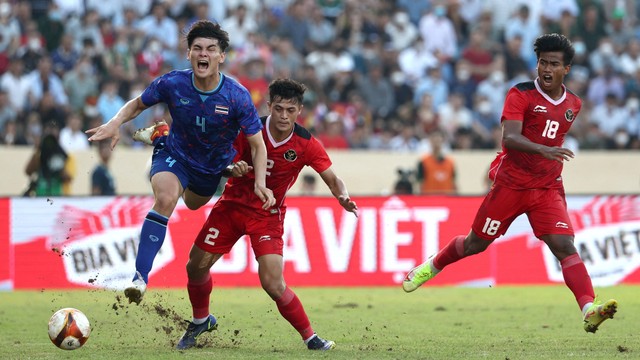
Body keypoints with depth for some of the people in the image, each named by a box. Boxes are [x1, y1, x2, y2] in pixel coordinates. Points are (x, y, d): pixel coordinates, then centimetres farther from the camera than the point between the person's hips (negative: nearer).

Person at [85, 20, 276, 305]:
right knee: (166, 198, -34)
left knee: (193, 204, 32)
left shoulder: (237, 97, -29)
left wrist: (260, 182, -37)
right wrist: (115, 123, -27)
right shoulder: (172, 84, -26)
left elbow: (257, 144, -20)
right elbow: (138, 104, -6)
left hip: (214, 164, 3)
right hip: (175, 154, -3)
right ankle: (140, 277, -32)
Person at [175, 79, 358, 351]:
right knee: (196, 266, 5)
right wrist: (233, 168, -31)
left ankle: (310, 337, -4)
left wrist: (344, 198, -37)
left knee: (273, 284, -19)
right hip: (232, 204, 2)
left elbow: (332, 179, -15)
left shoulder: (307, 144, -15)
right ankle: (200, 321, 34)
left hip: (268, 214, -2)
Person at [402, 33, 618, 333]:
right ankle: (432, 266, 41)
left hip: (548, 188, 3)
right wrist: (542, 150, -41)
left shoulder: (573, 105, 6)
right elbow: (509, 138, -26)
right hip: (510, 184, -3)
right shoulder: (520, 95, -11)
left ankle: (589, 311, -31)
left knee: (565, 247, -16)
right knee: (476, 244, 13)